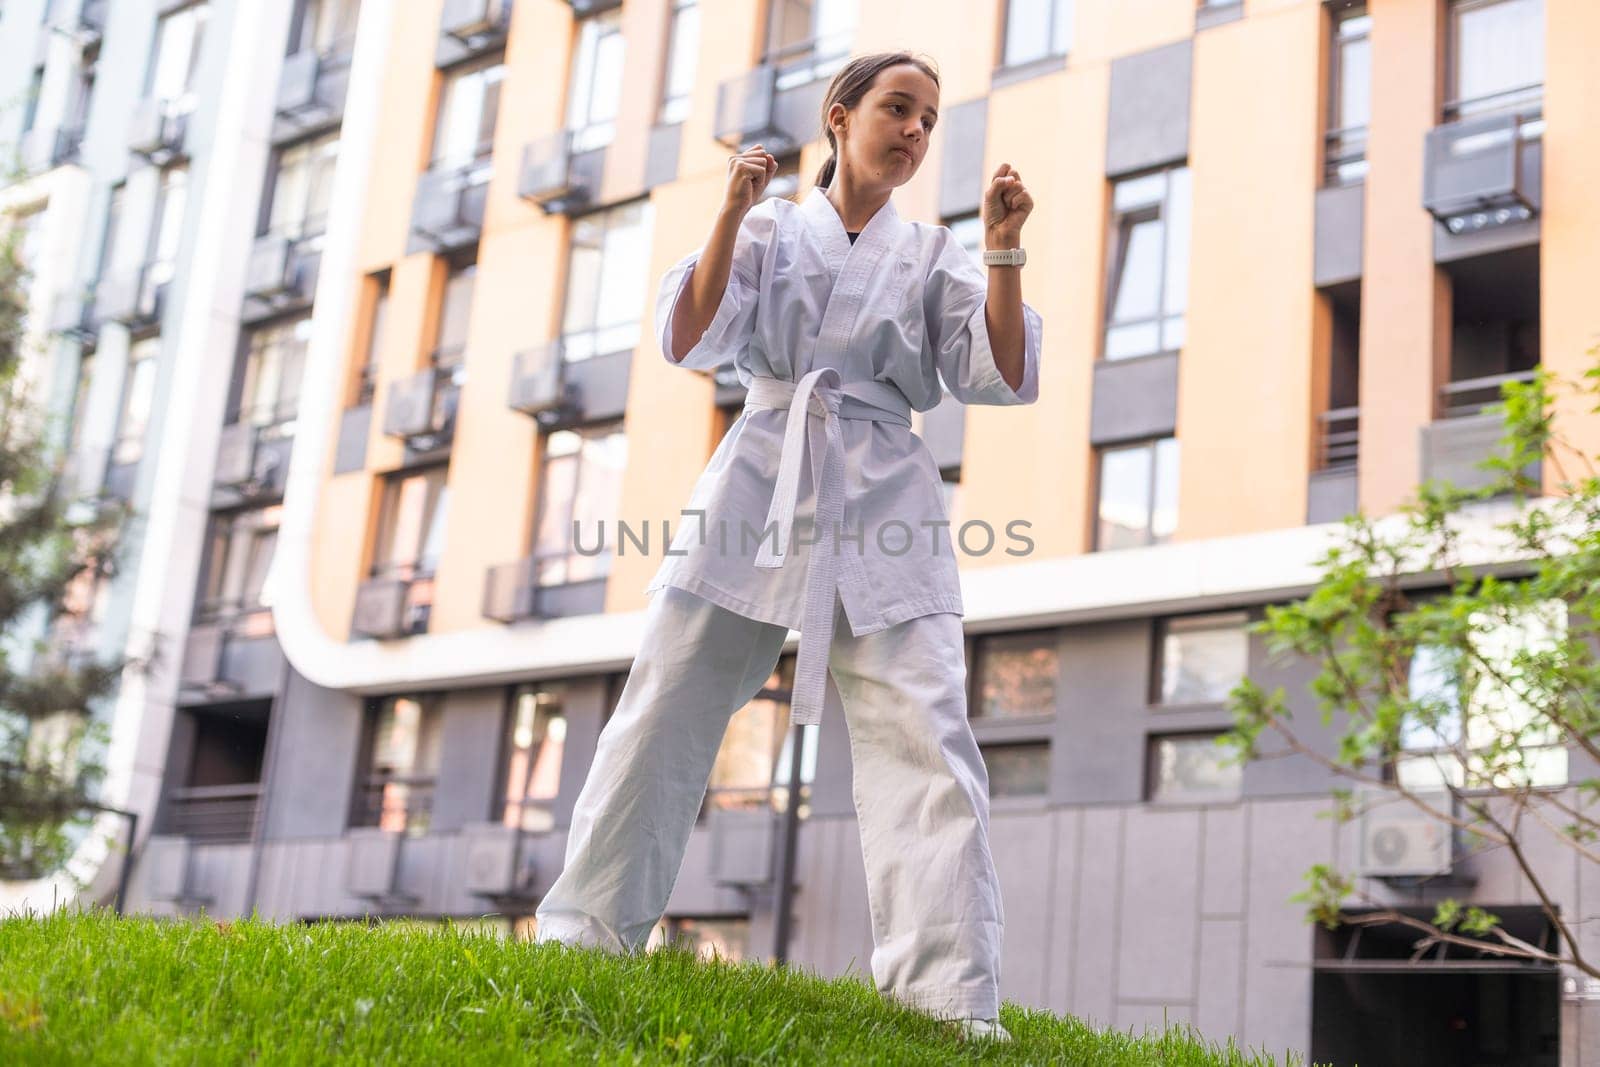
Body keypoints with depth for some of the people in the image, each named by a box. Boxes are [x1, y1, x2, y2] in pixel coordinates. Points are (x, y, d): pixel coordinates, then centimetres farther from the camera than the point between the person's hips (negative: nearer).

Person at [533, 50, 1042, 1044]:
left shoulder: (932, 255, 15)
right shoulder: (772, 227, 13)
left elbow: (1002, 377, 3)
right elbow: (691, 341, -1)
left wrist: (1004, 253, -9)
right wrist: (736, 212, -10)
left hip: (885, 513, 0)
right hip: (759, 489, 0)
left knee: (925, 739, -13)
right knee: (666, 718, 0)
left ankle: (954, 999, -15)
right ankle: (582, 936, 13)